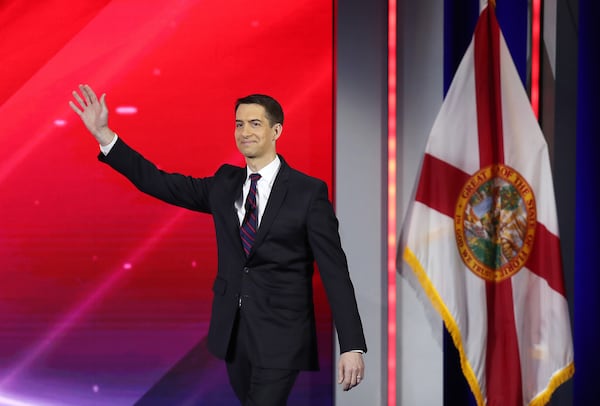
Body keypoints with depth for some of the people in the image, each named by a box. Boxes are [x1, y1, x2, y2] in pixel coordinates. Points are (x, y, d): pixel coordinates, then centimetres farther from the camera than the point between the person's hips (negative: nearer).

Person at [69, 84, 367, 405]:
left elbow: (334, 271, -8)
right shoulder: (225, 183, 8)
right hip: (232, 330, 5)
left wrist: (352, 347, -13)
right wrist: (103, 134, -4)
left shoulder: (309, 191, -7)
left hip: (281, 336, -5)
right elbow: (159, 183, 3)